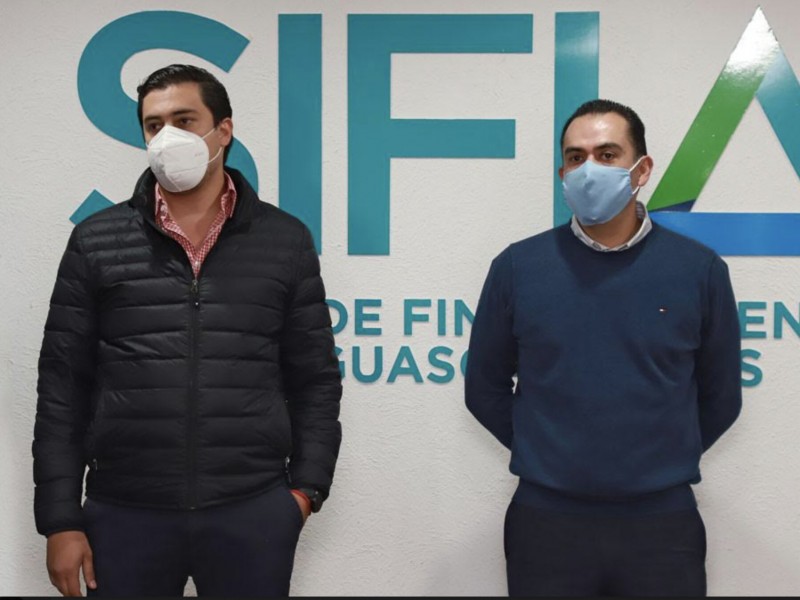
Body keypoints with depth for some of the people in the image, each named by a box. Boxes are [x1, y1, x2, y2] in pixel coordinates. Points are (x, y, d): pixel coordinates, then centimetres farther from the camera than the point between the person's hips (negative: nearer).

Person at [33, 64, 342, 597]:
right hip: (124, 513, 0)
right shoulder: (96, 242, 4)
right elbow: (63, 387, 3)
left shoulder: (285, 241, 5)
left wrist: (307, 487, 0)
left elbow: (315, 379, 8)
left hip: (254, 512, 0)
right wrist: (61, 519, -1)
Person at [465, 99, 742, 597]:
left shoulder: (700, 270, -1)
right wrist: (547, 454, 8)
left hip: (663, 522, 0)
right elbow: (486, 389, 8)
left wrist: (659, 461, 10)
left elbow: (720, 397, 9)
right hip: (546, 521, 0)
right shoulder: (517, 267, -2)